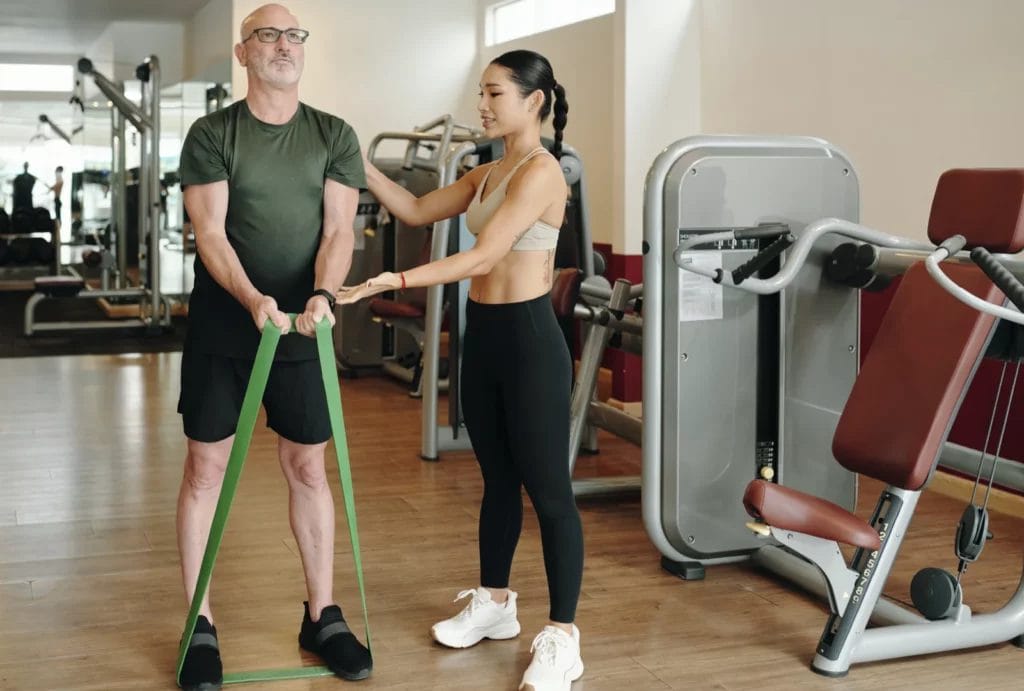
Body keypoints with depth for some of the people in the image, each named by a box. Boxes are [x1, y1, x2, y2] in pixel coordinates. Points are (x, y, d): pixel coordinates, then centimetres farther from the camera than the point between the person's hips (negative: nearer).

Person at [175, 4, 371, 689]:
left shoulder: (334, 136, 4)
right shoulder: (212, 134, -2)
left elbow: (339, 229, -4)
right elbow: (210, 233, -10)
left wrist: (322, 295, -23)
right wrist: (254, 299, -27)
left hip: (302, 327, 2)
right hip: (222, 324, -1)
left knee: (308, 468, 7)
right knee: (206, 468, 2)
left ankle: (322, 616, 19)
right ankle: (200, 626, 12)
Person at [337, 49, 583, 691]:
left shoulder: (540, 170, -15)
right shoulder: (488, 174, 14)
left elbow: (483, 257, -23)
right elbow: (417, 211, 15)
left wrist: (394, 282, -29)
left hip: (529, 337, -9)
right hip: (484, 334, 9)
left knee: (548, 488, -2)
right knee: (498, 479, 18)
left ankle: (563, 637, 6)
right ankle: (495, 604, 32)